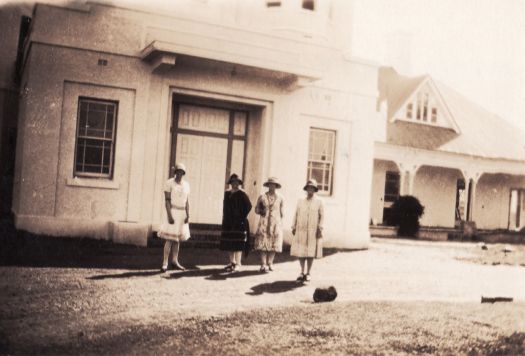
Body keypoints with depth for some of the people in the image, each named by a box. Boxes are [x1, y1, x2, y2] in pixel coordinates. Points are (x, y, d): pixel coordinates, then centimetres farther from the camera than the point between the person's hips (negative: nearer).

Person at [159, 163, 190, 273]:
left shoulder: (186, 184, 9)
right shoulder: (169, 183, -6)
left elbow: (186, 202, 10)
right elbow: (167, 200, -11)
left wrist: (188, 215, 1)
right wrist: (169, 216, -18)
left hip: (182, 213, 5)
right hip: (173, 211, -5)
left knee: (178, 238, 9)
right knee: (170, 238, -10)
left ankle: (174, 261, 18)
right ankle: (165, 263, -8)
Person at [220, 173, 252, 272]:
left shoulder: (241, 194, -6)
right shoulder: (227, 193, 13)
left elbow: (248, 206, -12)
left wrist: (242, 217, -13)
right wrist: (225, 219, 12)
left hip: (238, 223, -7)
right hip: (228, 222, 7)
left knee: (237, 243, -6)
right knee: (228, 243, 9)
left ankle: (237, 264, -3)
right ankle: (232, 262, 20)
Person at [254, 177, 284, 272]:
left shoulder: (279, 198, 7)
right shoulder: (262, 197, 4)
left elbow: (281, 211, 13)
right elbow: (256, 209, 9)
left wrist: (280, 223, 10)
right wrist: (261, 211, -12)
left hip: (275, 224, 1)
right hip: (264, 223, -1)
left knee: (273, 245, 2)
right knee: (263, 244, -6)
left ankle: (270, 264, 12)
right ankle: (263, 265, -4)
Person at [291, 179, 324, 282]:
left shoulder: (318, 202, 5)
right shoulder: (300, 202, 11)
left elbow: (321, 216, 2)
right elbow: (296, 215, 12)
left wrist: (320, 228, -6)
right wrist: (293, 227, 6)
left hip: (313, 231, -2)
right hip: (300, 230, 2)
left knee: (311, 253, 0)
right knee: (300, 252, 2)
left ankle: (308, 273, 12)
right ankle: (302, 273, 14)